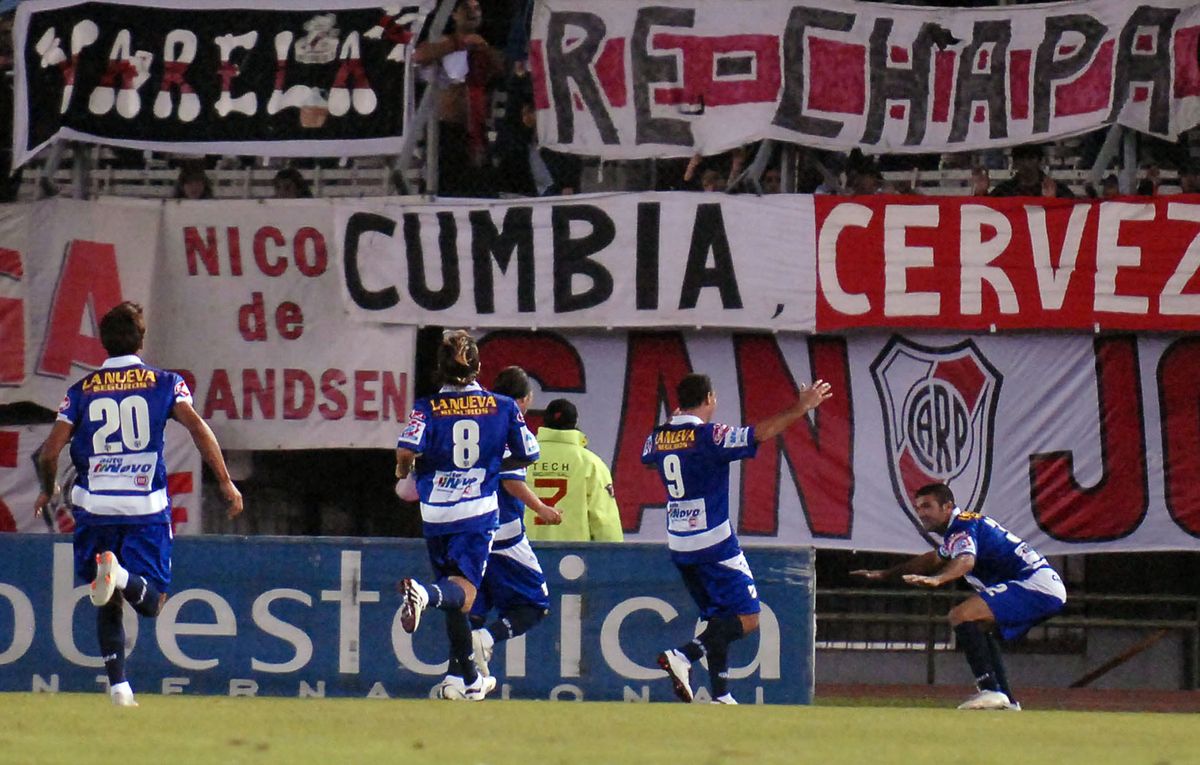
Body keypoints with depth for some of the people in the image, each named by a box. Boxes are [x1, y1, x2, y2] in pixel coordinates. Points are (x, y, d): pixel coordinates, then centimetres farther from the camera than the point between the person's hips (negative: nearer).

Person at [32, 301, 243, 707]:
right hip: (147, 508, -2)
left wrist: (47, 492, 20)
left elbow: (50, 451, 1)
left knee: (108, 604, 14)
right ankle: (122, 576, -32)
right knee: (151, 602, 1)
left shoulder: (82, 391, 6)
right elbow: (197, 427, -10)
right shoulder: (164, 383, 4)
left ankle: (117, 684, 4)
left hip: (94, 507, 2)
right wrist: (225, 482, -9)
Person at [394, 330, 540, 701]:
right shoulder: (502, 406, 2)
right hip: (479, 510, -1)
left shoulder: (428, 408, -2)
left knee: (455, 597, 14)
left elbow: (406, 450, -16)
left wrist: (405, 473, 7)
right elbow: (527, 455, 7)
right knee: (462, 592, -12)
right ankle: (426, 593, -46)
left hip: (435, 513, 2)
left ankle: (466, 677, 19)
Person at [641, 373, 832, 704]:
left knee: (719, 619, 16)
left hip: (679, 548, 8)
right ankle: (684, 656, -24)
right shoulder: (710, 436, -14)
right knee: (747, 618, -7)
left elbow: (647, 455, 30)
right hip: (715, 544, -8)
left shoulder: (659, 437, 6)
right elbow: (761, 433, -22)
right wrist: (801, 407, -14)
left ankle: (721, 695, 11)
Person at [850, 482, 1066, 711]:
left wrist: (936, 579, -51)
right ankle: (1007, 701, 24)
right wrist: (885, 574, 49)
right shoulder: (958, 529, 23)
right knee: (981, 628, 29)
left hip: (1036, 585, -11)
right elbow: (934, 559, 42)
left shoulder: (962, 526, -9)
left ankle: (990, 690, -28)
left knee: (962, 615, -21)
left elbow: (966, 560, -32)